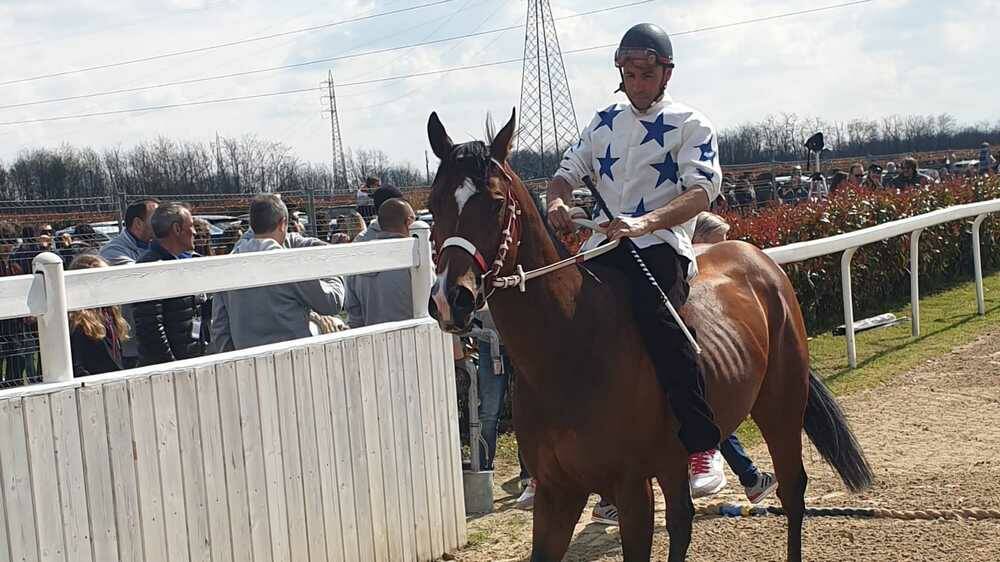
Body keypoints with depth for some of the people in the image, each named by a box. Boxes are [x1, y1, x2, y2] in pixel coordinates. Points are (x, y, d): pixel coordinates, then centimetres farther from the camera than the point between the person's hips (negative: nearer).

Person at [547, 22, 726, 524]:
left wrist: (645, 222, -27)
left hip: (661, 244, -5)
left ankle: (702, 446, -25)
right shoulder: (605, 123, 21)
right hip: (603, 245, 6)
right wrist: (558, 200, -6)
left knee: (653, 312, -35)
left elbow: (702, 190, -9)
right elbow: (568, 171, 20)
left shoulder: (690, 125, 5)